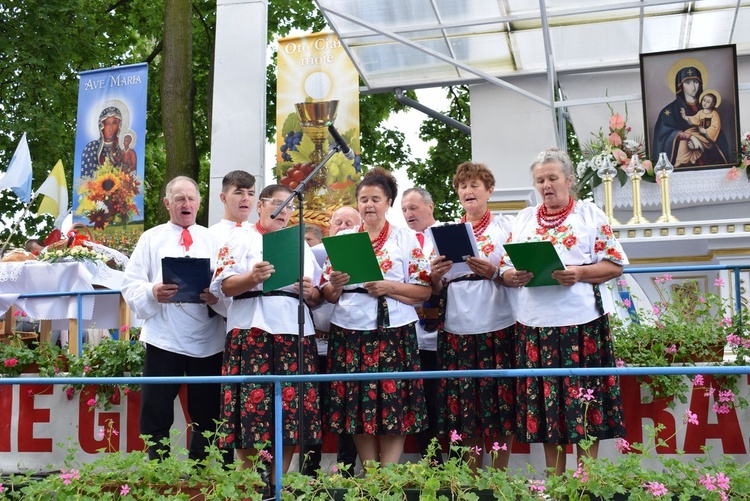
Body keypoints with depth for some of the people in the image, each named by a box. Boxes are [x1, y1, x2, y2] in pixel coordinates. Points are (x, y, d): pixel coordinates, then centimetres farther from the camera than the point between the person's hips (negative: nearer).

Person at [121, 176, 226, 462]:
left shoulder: (212, 240, 13)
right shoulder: (151, 239, 10)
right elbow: (130, 285, 3)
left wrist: (218, 296, -16)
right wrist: (151, 293, -18)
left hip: (208, 340, 2)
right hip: (164, 338, -1)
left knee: (206, 416, 9)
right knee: (156, 416, 1)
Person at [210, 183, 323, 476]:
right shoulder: (242, 239, 9)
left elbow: (317, 299, 19)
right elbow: (224, 286, -4)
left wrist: (310, 292, -4)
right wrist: (253, 278, -22)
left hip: (295, 334, 4)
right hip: (253, 333, -4)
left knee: (291, 408, -1)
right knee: (251, 412, -9)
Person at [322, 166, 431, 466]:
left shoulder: (406, 239, 6)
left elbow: (424, 290, -1)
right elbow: (327, 295, 11)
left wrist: (389, 288, -15)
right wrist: (335, 285, -11)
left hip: (394, 332, -2)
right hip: (349, 332, 3)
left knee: (393, 404, -5)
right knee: (357, 406, 3)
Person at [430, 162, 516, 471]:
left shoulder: (505, 226, 6)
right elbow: (437, 289, 14)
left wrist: (494, 272, -16)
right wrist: (436, 275, -7)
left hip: (497, 327, -3)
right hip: (457, 329, 3)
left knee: (500, 402, -1)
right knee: (464, 404, 4)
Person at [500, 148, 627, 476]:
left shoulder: (589, 214, 6)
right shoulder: (524, 219, 15)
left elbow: (615, 264, 0)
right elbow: (504, 271, 13)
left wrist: (580, 273, -17)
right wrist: (514, 276, -9)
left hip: (581, 324, -3)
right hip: (535, 325, 3)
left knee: (584, 402, -1)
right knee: (544, 403, 5)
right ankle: (554, 481, 16)